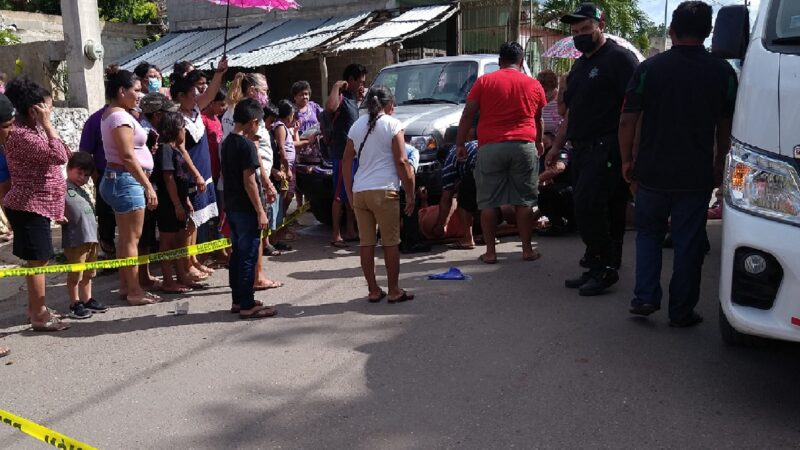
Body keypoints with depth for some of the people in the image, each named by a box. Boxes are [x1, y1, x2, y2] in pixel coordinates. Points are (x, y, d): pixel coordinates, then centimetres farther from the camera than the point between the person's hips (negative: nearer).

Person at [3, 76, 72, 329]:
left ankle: (36, 308, 27)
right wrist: (47, 125, -20)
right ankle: (39, 317, 3)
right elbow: (59, 157, -26)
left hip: (37, 206, 10)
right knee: (37, 261, -4)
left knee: (38, 260, 16)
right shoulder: (22, 136, -19)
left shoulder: (32, 131, 13)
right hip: (30, 207, -10)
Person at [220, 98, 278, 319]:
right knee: (248, 257, -3)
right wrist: (260, 211, -16)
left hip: (231, 207, 9)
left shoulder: (227, 142, 11)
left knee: (237, 254, 15)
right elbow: (249, 181, -20)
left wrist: (263, 190, 23)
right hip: (246, 209, -9)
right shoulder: (247, 145, -16)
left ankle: (238, 300, 23)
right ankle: (247, 305, 3)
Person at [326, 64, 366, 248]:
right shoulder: (341, 97, -14)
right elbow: (329, 108, -38)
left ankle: (350, 230, 25)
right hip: (342, 154, -9)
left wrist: (360, 98, 21)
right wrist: (336, 87, -25)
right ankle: (336, 235, 0)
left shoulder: (352, 98, 14)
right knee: (340, 195, -5)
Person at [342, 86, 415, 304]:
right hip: (384, 190, -5)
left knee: (366, 243, 8)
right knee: (390, 243, 3)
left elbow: (346, 162, 13)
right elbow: (401, 162, -8)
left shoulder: (357, 126, 14)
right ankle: (394, 291, 9)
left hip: (359, 192, 5)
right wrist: (410, 194, -2)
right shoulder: (393, 125, -2)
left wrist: (350, 194, 18)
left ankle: (373, 290, 15)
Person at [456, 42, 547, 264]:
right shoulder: (533, 85, 11)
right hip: (524, 146, 1)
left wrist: (460, 143, 8)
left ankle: (490, 252, 7)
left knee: (488, 202, 5)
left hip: (490, 147, -1)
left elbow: (468, 115, 0)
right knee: (524, 200, 9)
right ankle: (527, 249, 13)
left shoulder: (484, 82, 5)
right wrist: (539, 142, 40)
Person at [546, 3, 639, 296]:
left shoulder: (619, 58, -6)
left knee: (588, 206, -15)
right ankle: (596, 270, 17)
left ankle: (604, 268, -4)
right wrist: (557, 146, 23)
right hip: (582, 150, 9)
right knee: (586, 209, 9)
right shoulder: (579, 67, 22)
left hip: (606, 149, -9)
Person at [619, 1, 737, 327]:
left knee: (648, 233, 19)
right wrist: (719, 165, 17)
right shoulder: (722, 72, -1)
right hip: (696, 175, 0)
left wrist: (627, 160, 6)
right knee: (688, 244, 8)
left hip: (652, 172, 0)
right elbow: (726, 127, 5)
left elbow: (627, 121, -5)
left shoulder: (650, 68, -5)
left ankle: (645, 297, 10)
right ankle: (681, 312, 14)